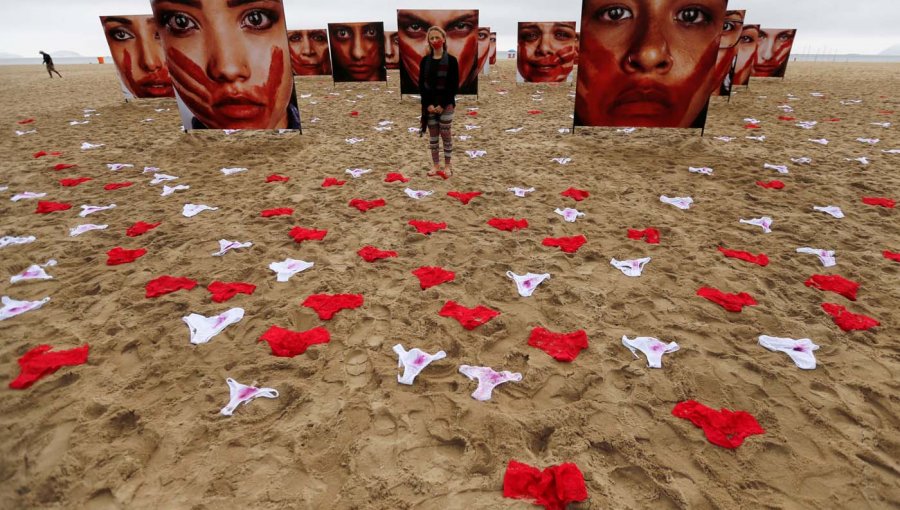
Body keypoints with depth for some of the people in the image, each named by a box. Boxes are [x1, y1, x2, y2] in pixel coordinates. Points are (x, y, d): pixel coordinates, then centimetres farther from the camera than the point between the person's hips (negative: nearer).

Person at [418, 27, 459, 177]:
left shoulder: (451, 60, -4)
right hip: (429, 104, 3)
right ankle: (436, 165, 17)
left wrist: (443, 104, -13)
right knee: (432, 135, 7)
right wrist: (428, 104, -9)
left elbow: (454, 85, -7)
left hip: (446, 104, -3)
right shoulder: (425, 60, 4)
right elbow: (421, 84, 3)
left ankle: (447, 165, 14)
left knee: (446, 134, 2)